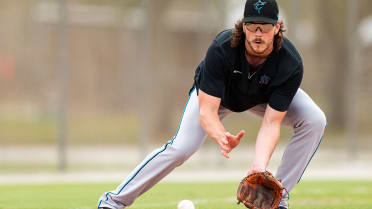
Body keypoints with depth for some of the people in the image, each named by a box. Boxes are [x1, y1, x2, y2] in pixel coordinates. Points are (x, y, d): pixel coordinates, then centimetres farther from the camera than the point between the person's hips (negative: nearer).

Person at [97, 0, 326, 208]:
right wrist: (222, 138, -63)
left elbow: (271, 122, -37)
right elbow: (206, 110, -40)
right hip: (215, 92, -2)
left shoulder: (292, 64, -37)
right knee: (182, 147, -22)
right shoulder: (221, 49, -40)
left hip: (265, 95, 2)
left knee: (315, 120, -21)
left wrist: (259, 166, -54)